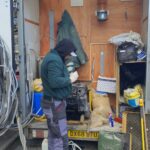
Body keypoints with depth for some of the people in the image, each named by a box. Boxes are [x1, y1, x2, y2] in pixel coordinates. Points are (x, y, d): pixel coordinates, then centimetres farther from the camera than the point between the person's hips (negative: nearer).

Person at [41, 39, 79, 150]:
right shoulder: (54, 60, -19)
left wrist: (68, 76, 5)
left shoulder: (53, 57, 15)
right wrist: (70, 79, -16)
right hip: (55, 103, -11)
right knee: (62, 138, -6)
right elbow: (54, 82, -28)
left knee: (54, 135, 17)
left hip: (53, 102, 11)